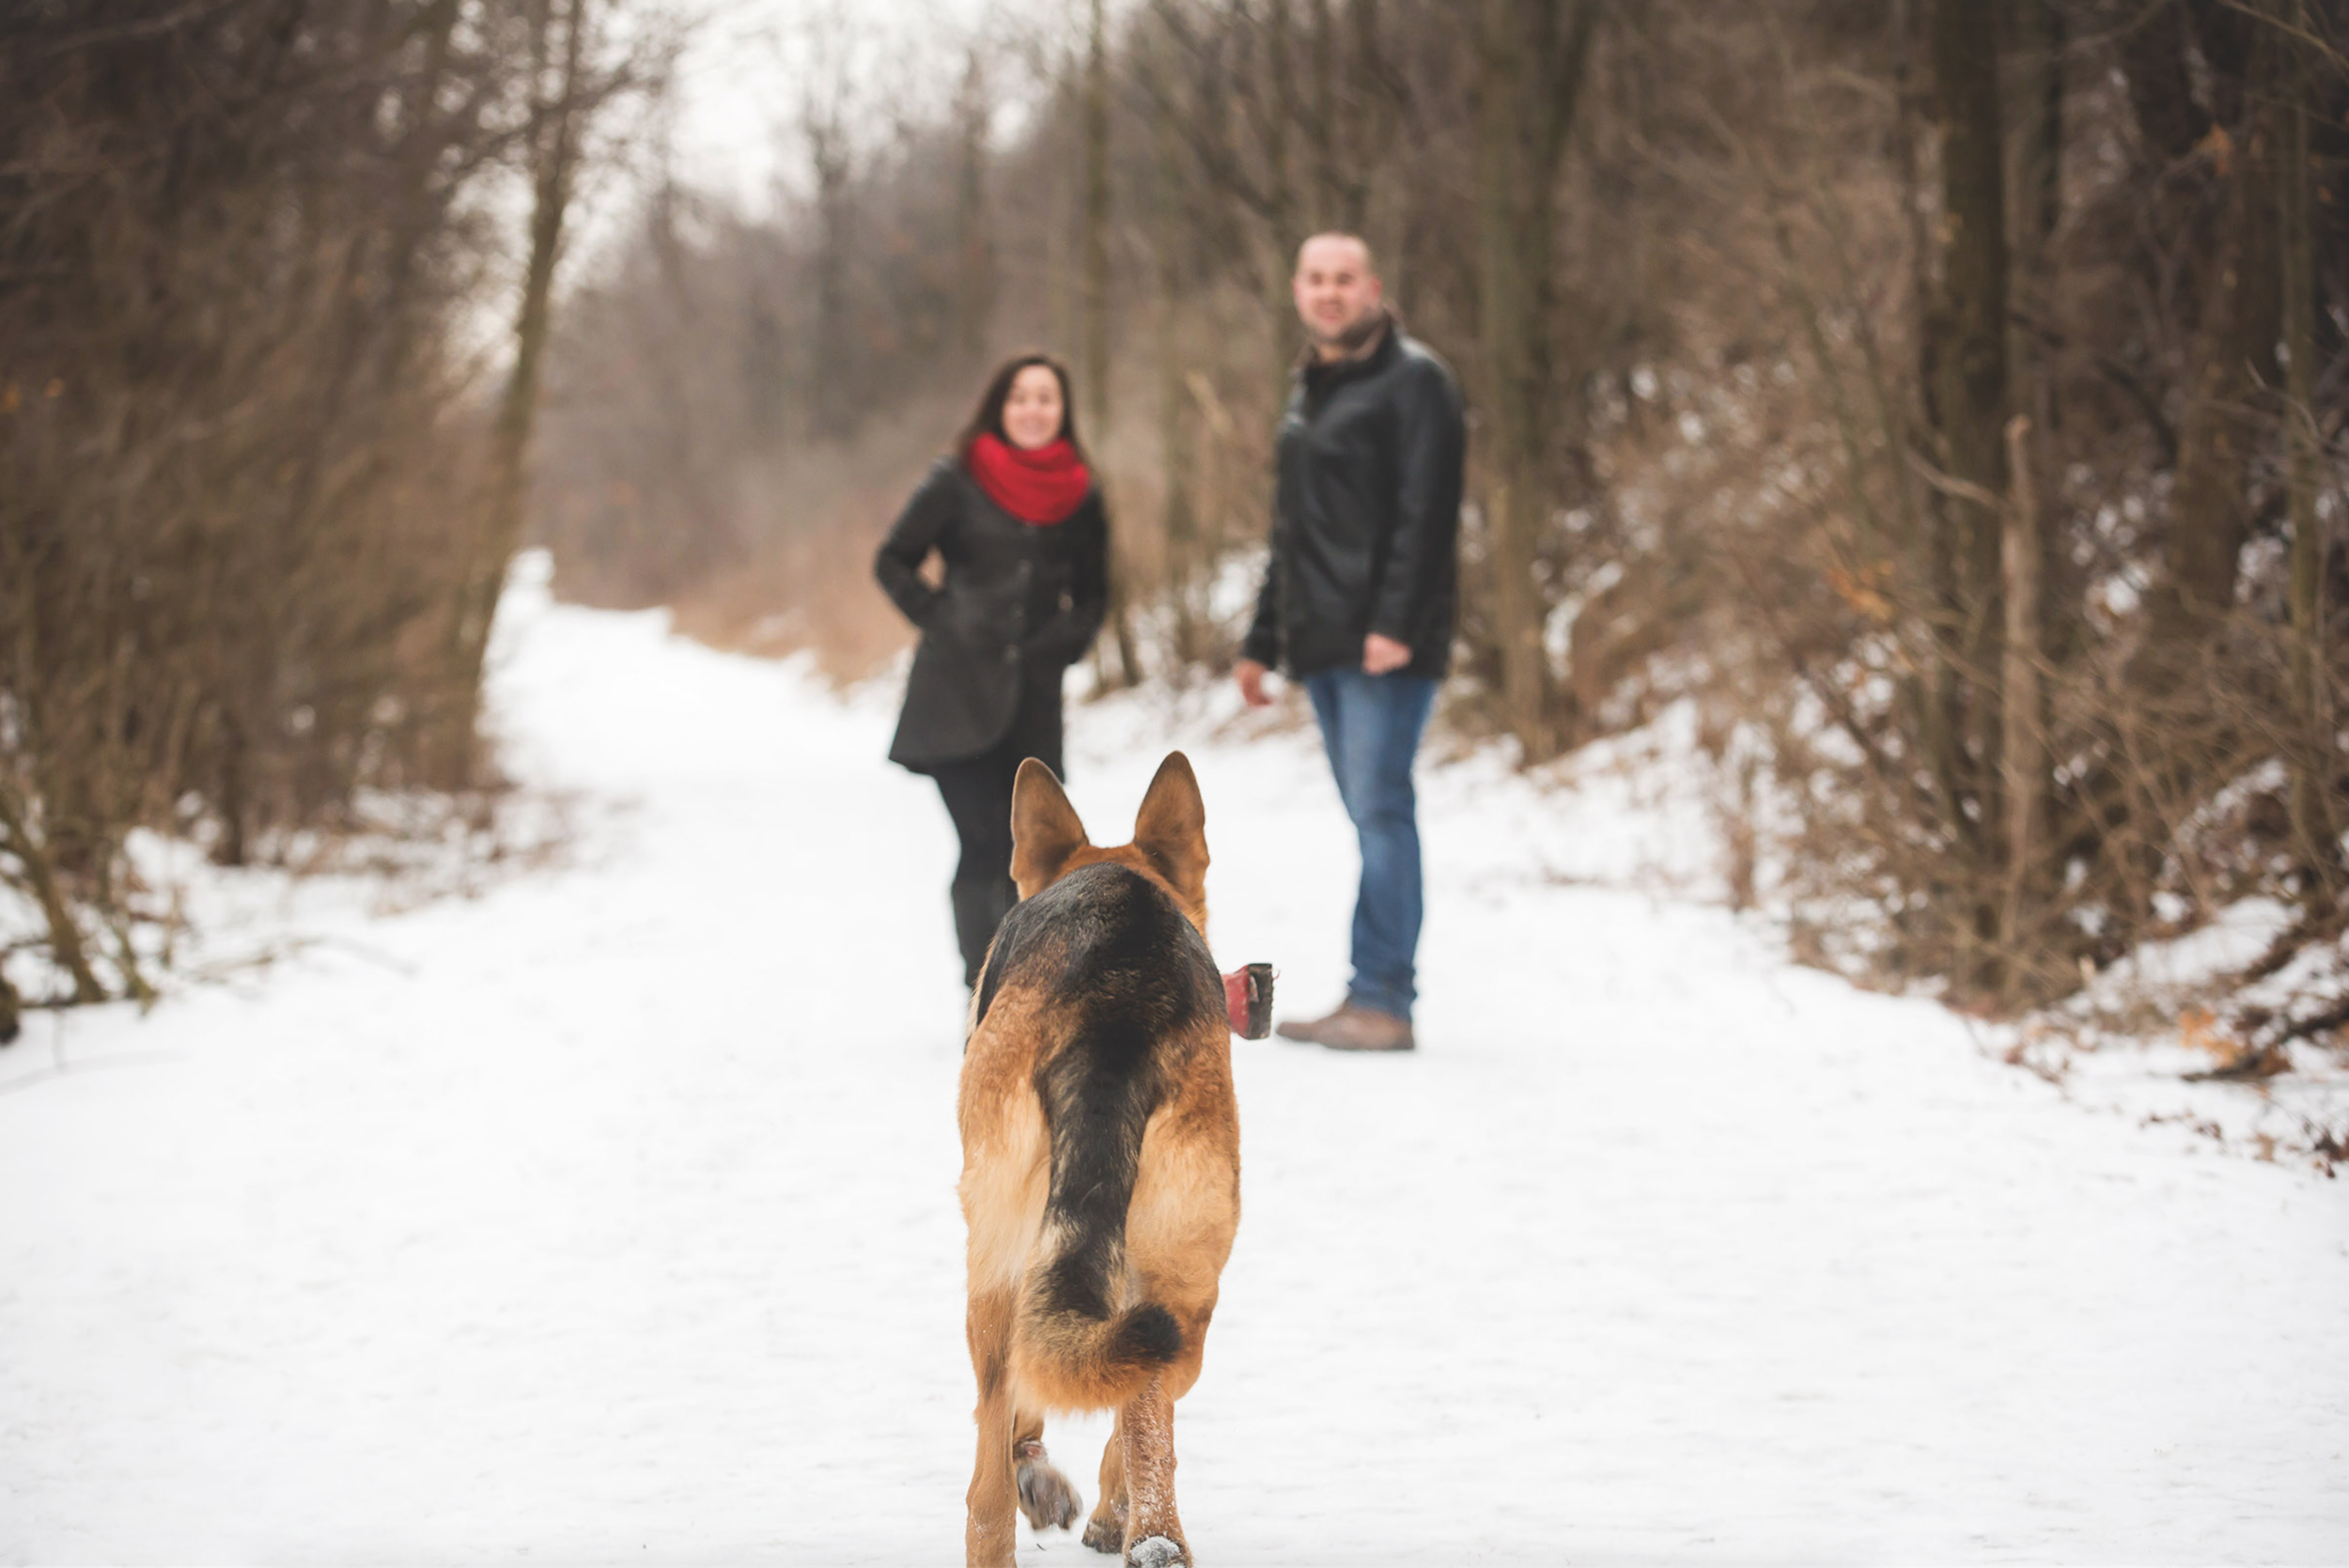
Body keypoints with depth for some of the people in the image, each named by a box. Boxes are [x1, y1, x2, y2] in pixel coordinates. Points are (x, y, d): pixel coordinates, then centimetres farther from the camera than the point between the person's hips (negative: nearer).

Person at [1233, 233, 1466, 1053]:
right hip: (1323, 644, 8)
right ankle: (1373, 1001, 9)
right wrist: (1263, 640, 23)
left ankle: (1382, 999, -12)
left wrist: (1397, 623, -24)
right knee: (1370, 814, 8)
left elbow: (1426, 514, -15)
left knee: (1380, 806, -11)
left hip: (1386, 644, -8)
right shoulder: (1309, 391, 22)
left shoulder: (1413, 380, -5)